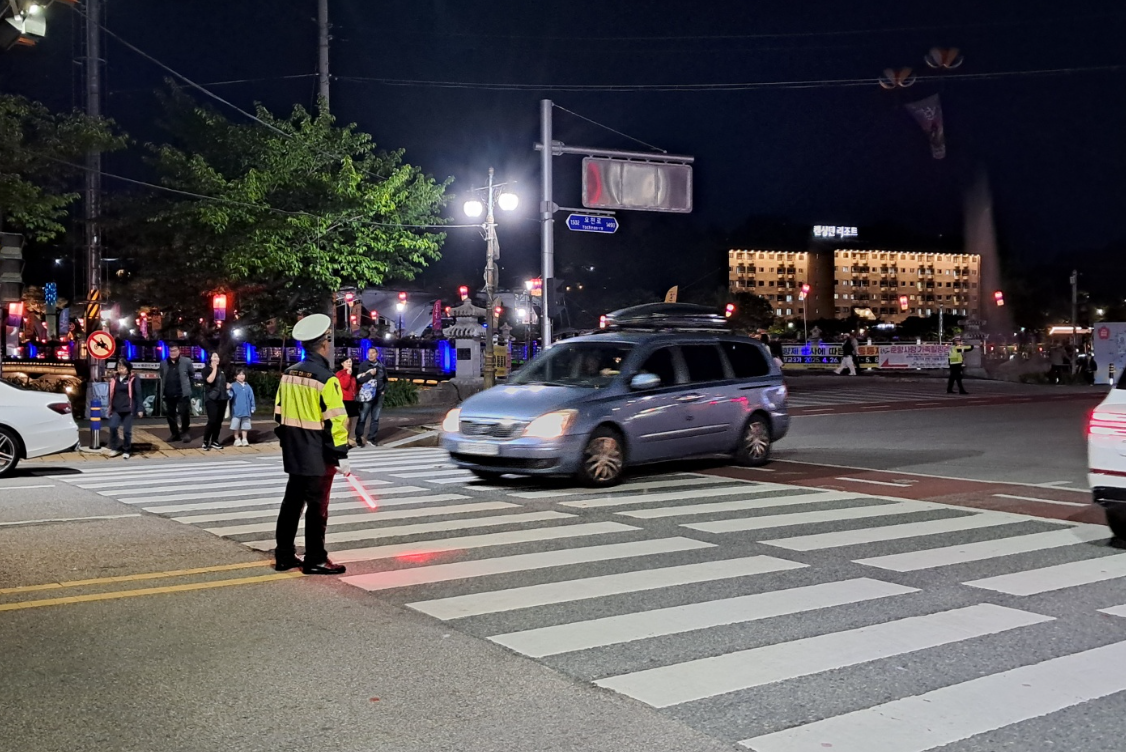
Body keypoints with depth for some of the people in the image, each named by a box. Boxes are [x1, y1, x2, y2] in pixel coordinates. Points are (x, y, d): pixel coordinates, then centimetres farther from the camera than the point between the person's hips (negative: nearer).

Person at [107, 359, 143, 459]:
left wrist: (140, 409, -8)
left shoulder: (133, 379, -2)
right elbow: (111, 394, 17)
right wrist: (110, 407, 18)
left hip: (128, 409, -3)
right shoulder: (114, 379, 9)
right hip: (116, 409, 3)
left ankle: (127, 451, 16)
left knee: (127, 431, 1)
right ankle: (114, 448, 1)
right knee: (112, 427, -14)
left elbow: (137, 394, -3)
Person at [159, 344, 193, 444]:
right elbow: (162, 377, 18)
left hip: (182, 393, -4)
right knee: (170, 414, 10)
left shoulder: (186, 362, -4)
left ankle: (185, 433, 11)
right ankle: (174, 434, 22)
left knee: (184, 414, -6)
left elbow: (191, 375, 6)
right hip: (169, 394, 4)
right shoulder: (163, 363, 6)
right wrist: (164, 389, 13)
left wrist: (187, 386, 6)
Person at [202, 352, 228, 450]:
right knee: (212, 421, -15)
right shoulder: (207, 370, -3)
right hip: (211, 399, -7)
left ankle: (214, 441, 15)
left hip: (222, 399, 7)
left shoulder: (221, 369, 17)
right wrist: (214, 368, -14)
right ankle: (205, 442, -5)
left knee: (219, 421, 7)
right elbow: (210, 380, -23)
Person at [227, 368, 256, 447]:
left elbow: (251, 397, 10)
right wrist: (228, 390, -36)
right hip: (236, 410, -3)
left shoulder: (247, 386, 7)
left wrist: (252, 407, 9)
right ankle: (237, 439, 15)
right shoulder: (233, 386, -5)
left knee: (245, 425, 8)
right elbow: (230, 396, -16)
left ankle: (244, 439, 16)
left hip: (246, 410, 3)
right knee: (236, 426, 4)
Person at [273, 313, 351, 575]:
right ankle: (315, 560, 7)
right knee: (317, 507, 0)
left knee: (292, 502, 14)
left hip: (294, 455, 8)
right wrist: (342, 456, -14)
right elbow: (335, 421, -18)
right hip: (319, 457, -8)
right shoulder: (326, 379, -17)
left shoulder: (288, 374, 7)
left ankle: (284, 556, 21)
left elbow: (279, 414, 13)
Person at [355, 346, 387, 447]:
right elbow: (358, 380, -10)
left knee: (375, 418, 9)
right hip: (367, 395, -4)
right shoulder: (363, 365, -2)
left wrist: (384, 390, 9)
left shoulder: (381, 366, 10)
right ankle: (359, 439, 2)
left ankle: (371, 438, 18)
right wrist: (370, 374, -16)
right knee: (362, 418, -3)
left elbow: (385, 380, 23)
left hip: (379, 396, 4)